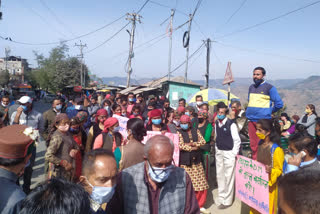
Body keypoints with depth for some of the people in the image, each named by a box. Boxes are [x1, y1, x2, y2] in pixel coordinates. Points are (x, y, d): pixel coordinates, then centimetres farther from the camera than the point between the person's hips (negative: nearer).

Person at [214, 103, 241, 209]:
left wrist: (234, 154, -12)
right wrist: (217, 150, 11)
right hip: (219, 152, 6)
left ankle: (227, 200, 13)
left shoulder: (231, 124, -14)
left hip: (229, 153, -6)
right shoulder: (216, 123, 4)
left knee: (228, 177, 0)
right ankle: (221, 197, 30)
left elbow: (237, 140, -11)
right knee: (220, 176, 15)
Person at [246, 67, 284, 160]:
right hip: (251, 120, 5)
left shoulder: (269, 88, -2)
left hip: (263, 121, -5)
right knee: (253, 144, 9)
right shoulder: (251, 87, 15)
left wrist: (269, 112, 6)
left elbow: (279, 104, -3)